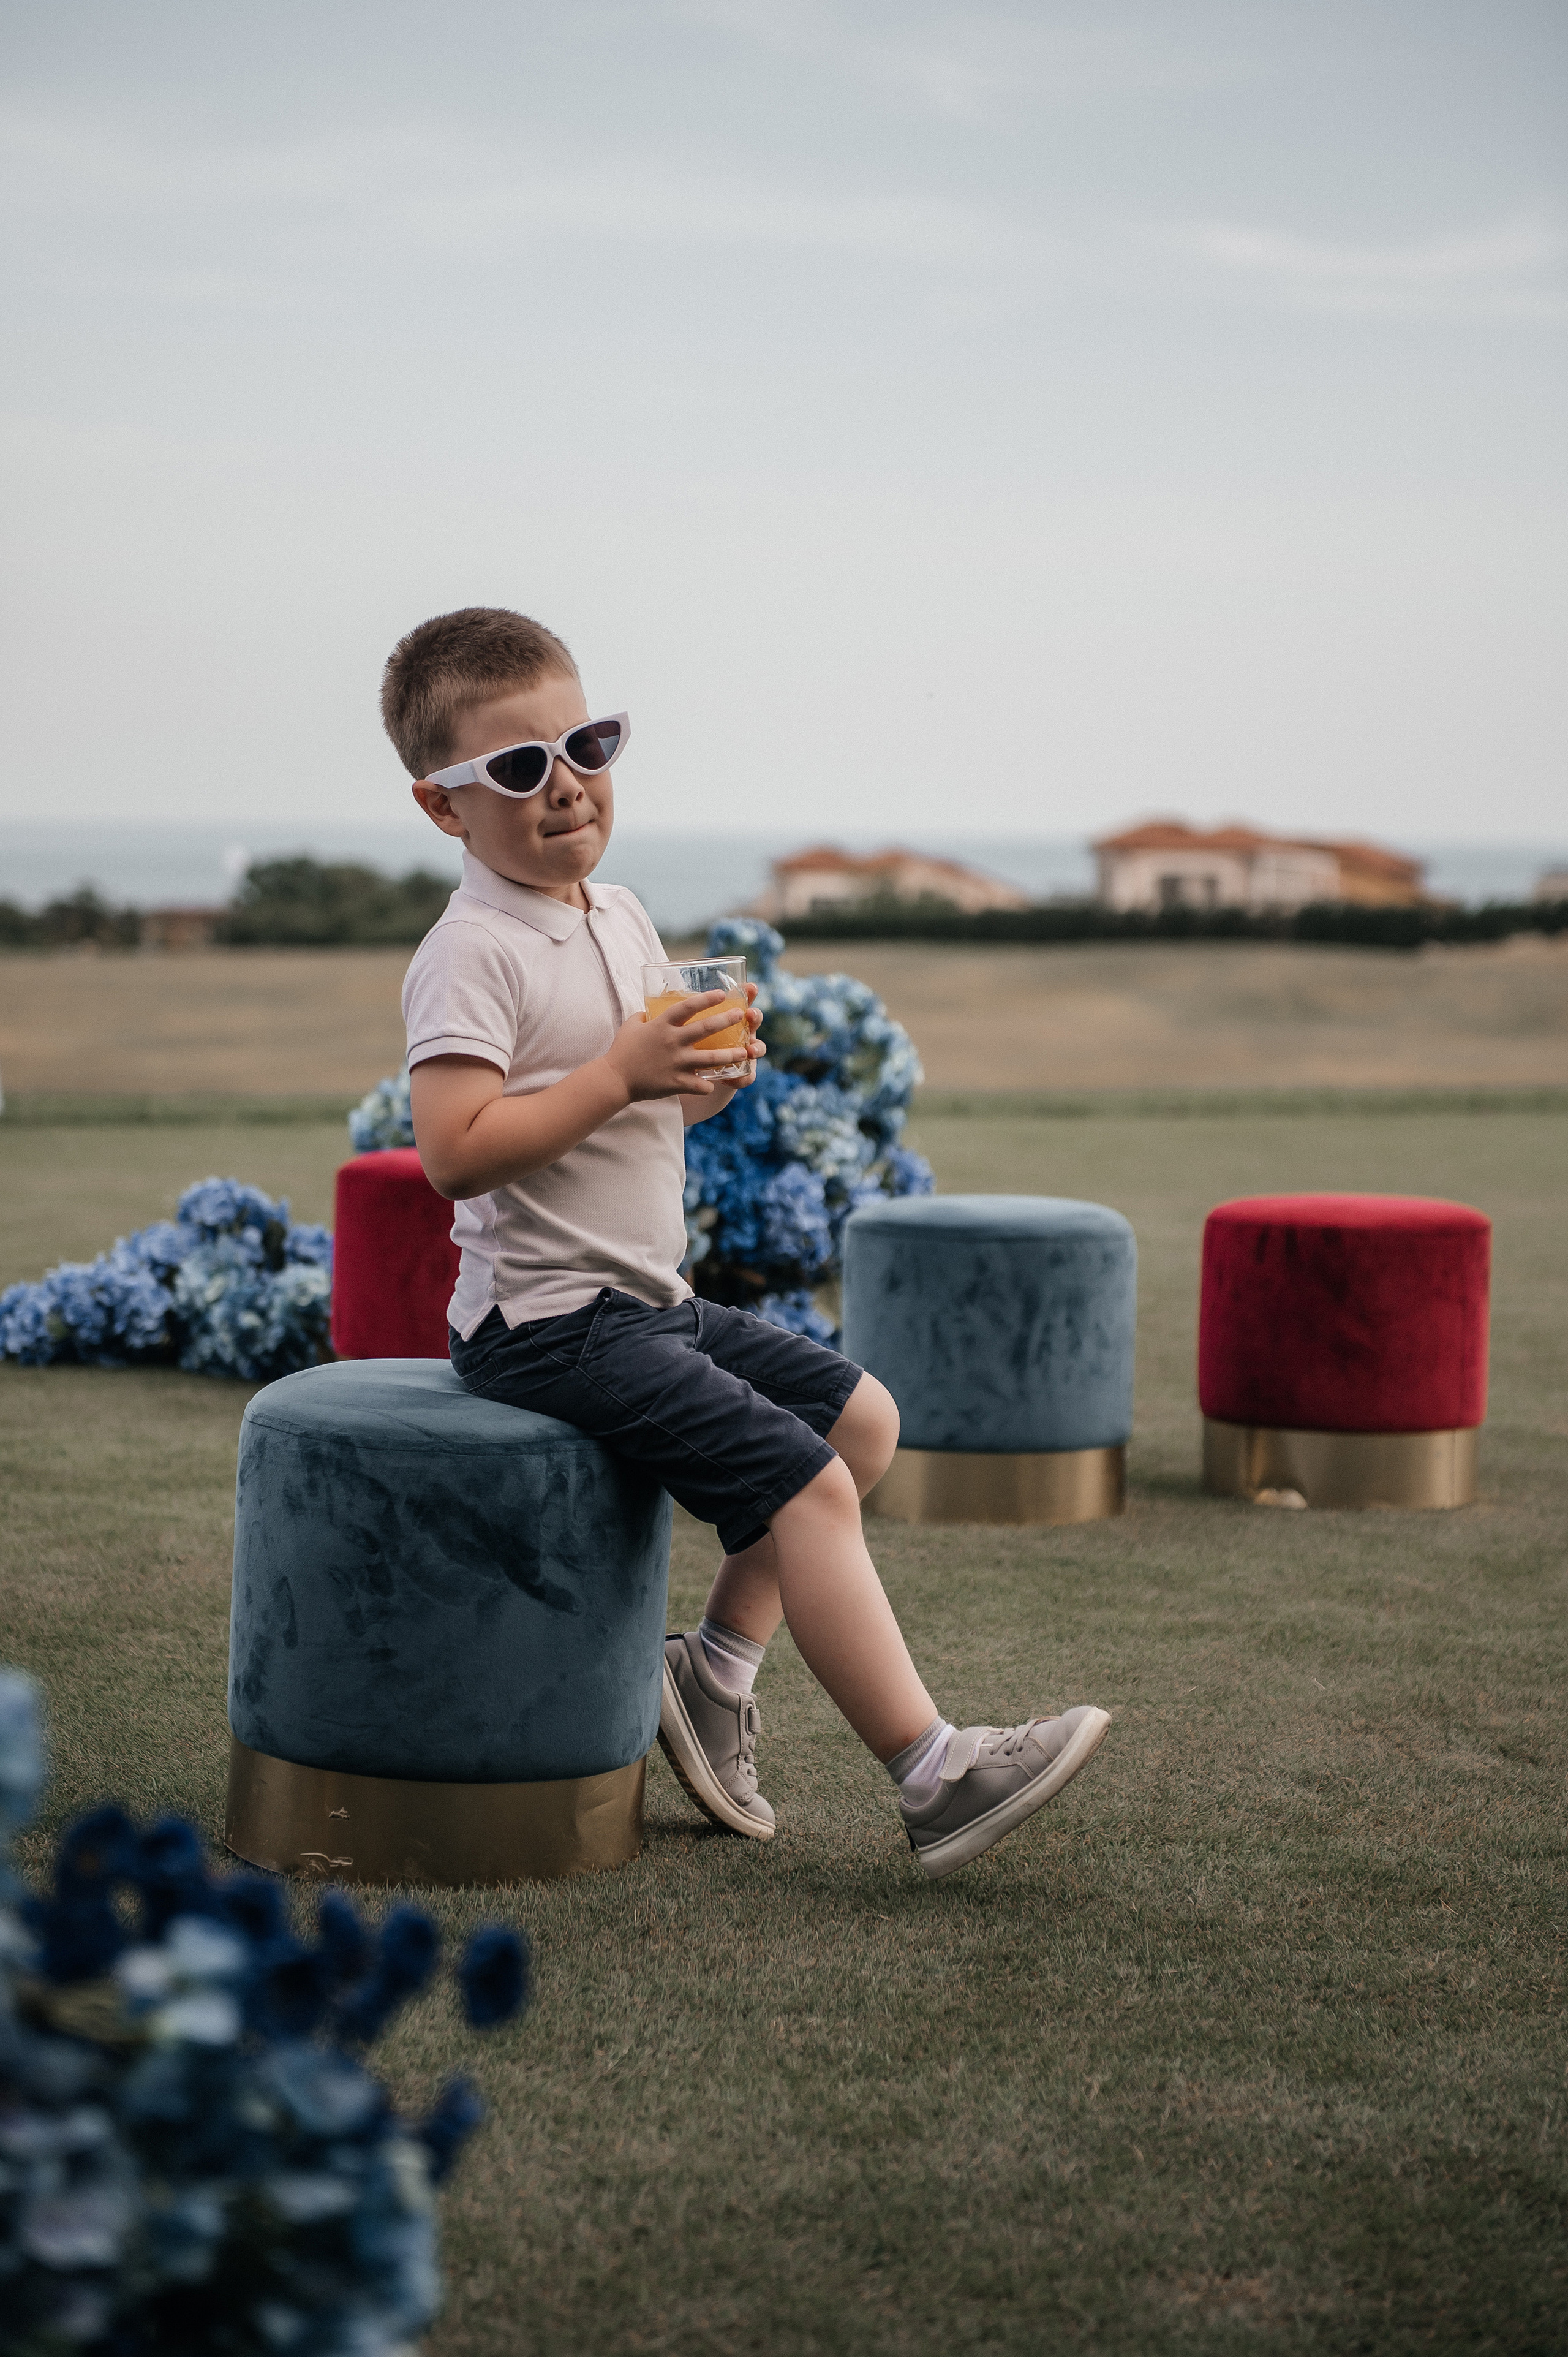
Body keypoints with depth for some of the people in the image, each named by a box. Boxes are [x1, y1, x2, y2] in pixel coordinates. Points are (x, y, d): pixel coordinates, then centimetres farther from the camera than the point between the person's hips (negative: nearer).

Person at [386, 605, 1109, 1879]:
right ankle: (936, 1776, -13)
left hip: (650, 1300, 10)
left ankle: (718, 1669, 14)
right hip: (550, 1325, -10)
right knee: (805, 1480, -17)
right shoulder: (471, 954, -16)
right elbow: (454, 1150, -27)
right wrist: (620, 1073, -26)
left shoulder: (622, 916, 11)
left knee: (863, 1416, 13)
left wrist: (710, 1068, -2)